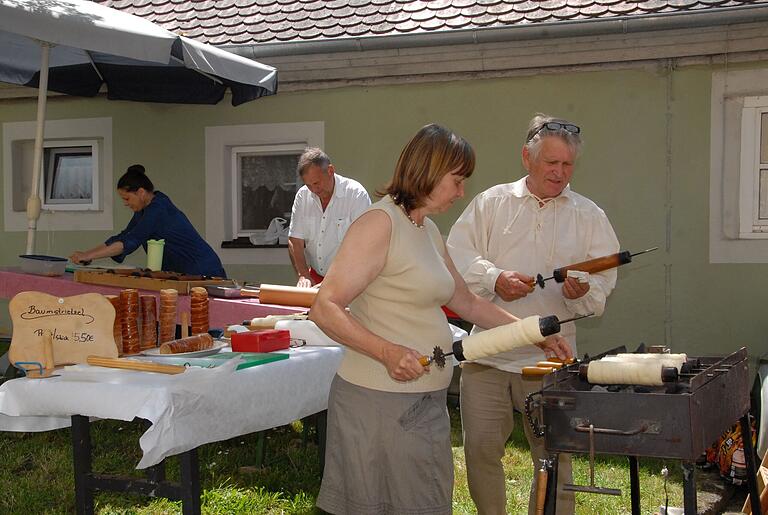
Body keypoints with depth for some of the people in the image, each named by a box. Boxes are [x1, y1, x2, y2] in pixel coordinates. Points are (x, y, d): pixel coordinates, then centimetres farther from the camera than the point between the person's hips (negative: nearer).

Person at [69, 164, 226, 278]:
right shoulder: (144, 209, 10)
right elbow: (123, 237, 13)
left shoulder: (158, 209, -20)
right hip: (182, 275, 9)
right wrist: (87, 253, 3)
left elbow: (130, 242, -26)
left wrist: (90, 256, -26)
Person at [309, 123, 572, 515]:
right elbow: (324, 309, -19)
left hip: (425, 401, 9)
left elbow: (467, 303, 25)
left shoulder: (428, 231, 15)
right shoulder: (380, 222, -13)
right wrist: (388, 352, -29)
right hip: (380, 402, -9)